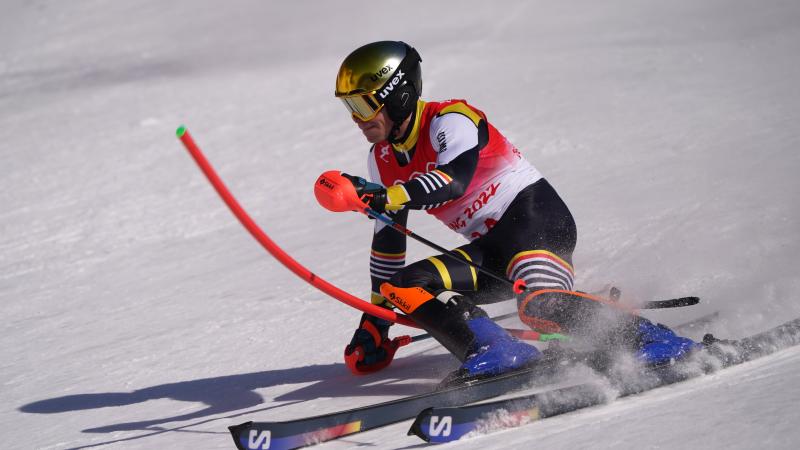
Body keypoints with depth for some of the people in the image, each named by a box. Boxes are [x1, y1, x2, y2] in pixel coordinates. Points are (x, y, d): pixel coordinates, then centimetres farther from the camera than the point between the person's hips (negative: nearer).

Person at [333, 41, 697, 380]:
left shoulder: (450, 121, -14)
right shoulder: (381, 160, 10)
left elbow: (453, 181, -33)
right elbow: (387, 241, 17)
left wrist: (386, 196, -45)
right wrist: (376, 316, 16)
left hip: (536, 215, -8)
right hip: (490, 248, 8)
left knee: (539, 306, -36)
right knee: (400, 286, -12)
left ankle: (647, 336, -20)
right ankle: (494, 351, -28)